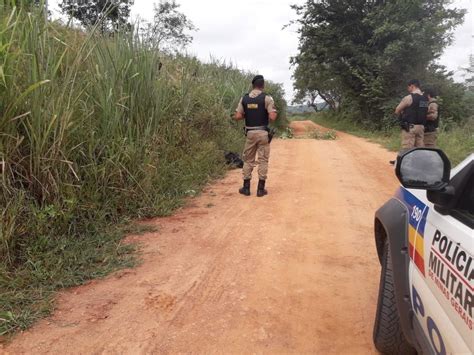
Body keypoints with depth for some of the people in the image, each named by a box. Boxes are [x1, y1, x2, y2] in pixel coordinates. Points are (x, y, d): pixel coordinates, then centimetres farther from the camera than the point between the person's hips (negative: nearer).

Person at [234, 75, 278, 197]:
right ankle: (260, 189, 7)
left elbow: (238, 116, -1)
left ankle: (246, 188, 16)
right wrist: (275, 113, 7)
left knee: (248, 160, 13)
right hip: (263, 133, -3)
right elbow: (272, 117, -16)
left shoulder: (244, 98, 2)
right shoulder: (267, 98, -8)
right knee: (263, 160, 6)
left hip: (250, 133, 3)